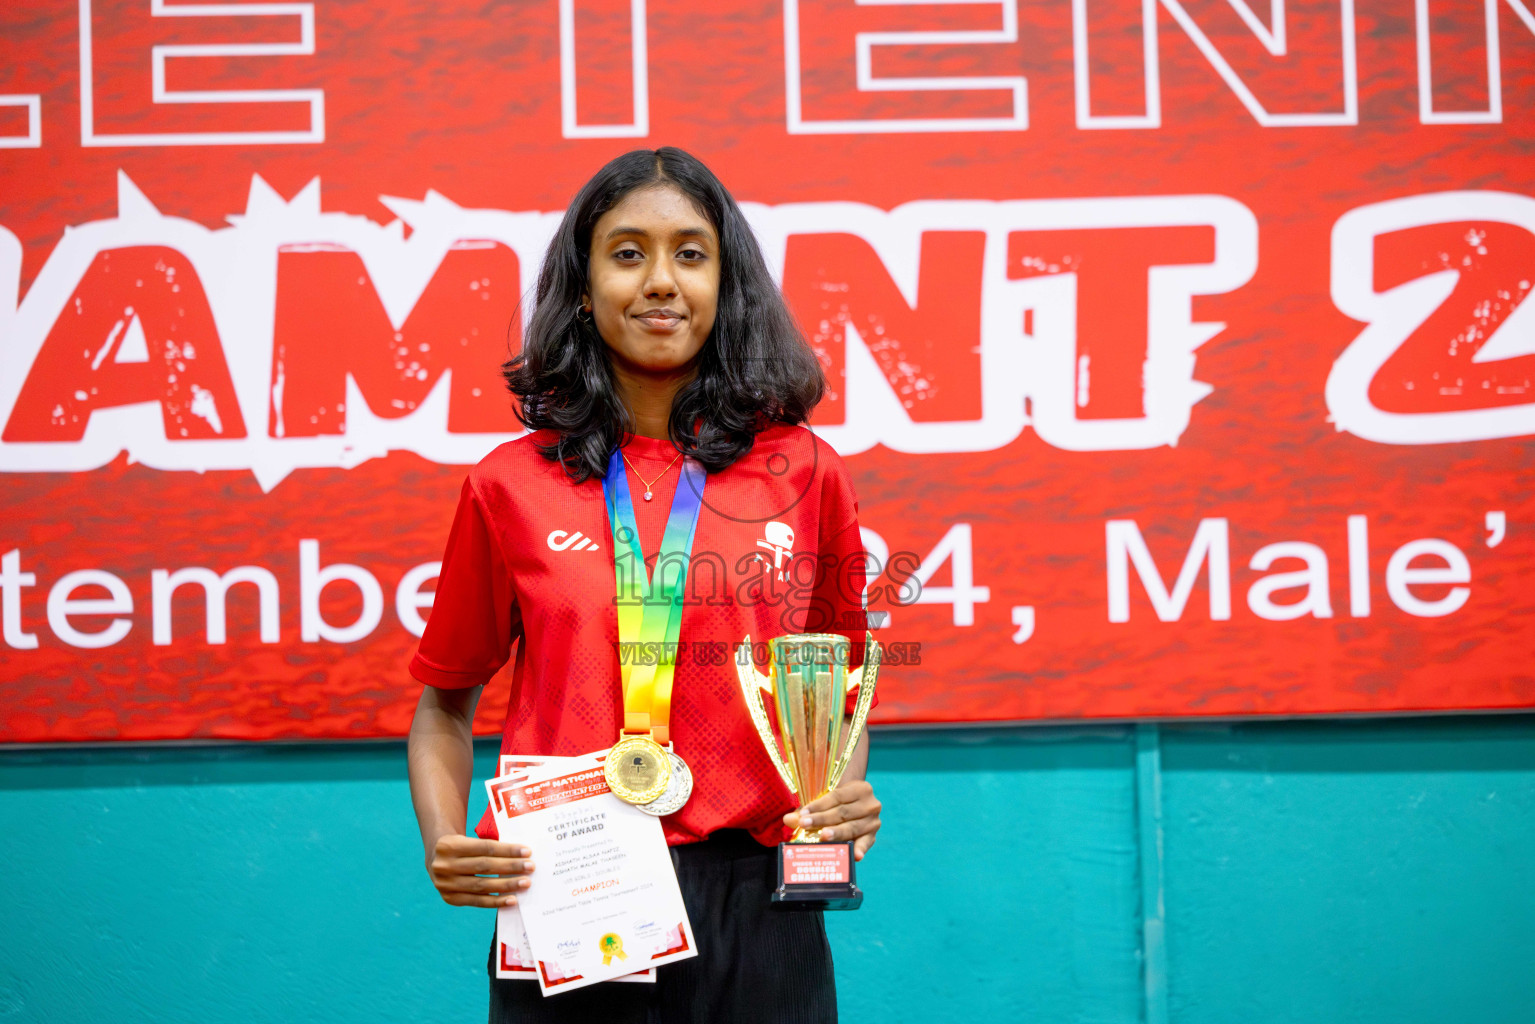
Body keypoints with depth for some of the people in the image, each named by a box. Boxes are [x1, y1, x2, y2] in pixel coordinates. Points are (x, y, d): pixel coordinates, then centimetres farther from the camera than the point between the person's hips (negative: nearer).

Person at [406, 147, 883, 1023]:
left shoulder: (804, 473, 4)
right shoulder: (512, 486, 2)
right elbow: (445, 701, 13)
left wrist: (845, 798, -2)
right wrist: (444, 845, -3)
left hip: (755, 913, 1)